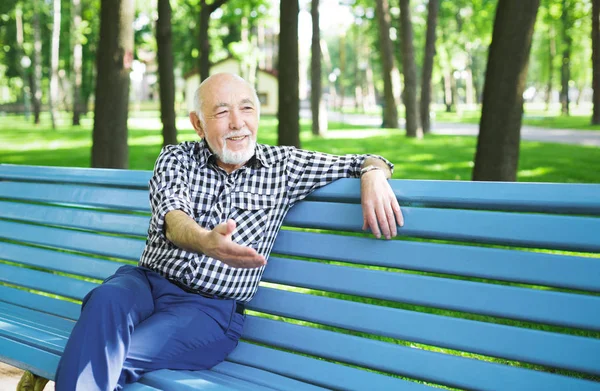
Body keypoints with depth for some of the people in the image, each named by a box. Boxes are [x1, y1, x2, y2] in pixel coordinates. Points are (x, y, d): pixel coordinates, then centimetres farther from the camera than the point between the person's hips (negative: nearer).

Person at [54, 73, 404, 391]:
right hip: (148, 281, 1)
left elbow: (365, 162, 14)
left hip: (212, 309, -1)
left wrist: (374, 174, -13)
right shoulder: (176, 159, 7)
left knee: (116, 357, -31)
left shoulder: (283, 166, 8)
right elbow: (173, 220, -14)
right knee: (106, 301, -36)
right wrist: (205, 241, -39)